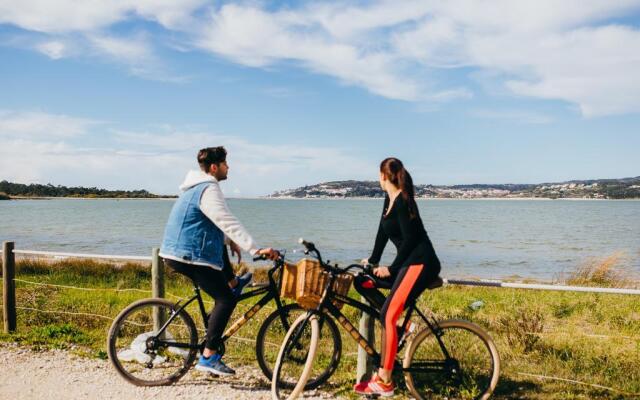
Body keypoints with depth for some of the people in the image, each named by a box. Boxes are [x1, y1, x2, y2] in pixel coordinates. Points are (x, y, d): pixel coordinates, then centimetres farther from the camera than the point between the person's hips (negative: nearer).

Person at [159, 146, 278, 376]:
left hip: (178, 252, 10)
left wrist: (230, 241, 29)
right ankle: (208, 358, -10)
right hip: (188, 257, -10)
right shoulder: (208, 189, -16)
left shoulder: (197, 186, 16)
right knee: (226, 299, -10)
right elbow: (228, 223, -25)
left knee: (220, 246, 33)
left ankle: (233, 283, 39)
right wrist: (256, 249, -28)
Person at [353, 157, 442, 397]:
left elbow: (410, 239, -19)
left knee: (387, 316, -15)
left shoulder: (402, 200, -15)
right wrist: (372, 260, 14)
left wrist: (391, 269, -14)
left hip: (421, 264, -10)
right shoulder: (390, 199, 12)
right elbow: (383, 231, 17)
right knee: (361, 282, 8)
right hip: (408, 262, 10)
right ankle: (398, 325, 6)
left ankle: (383, 382, -9)